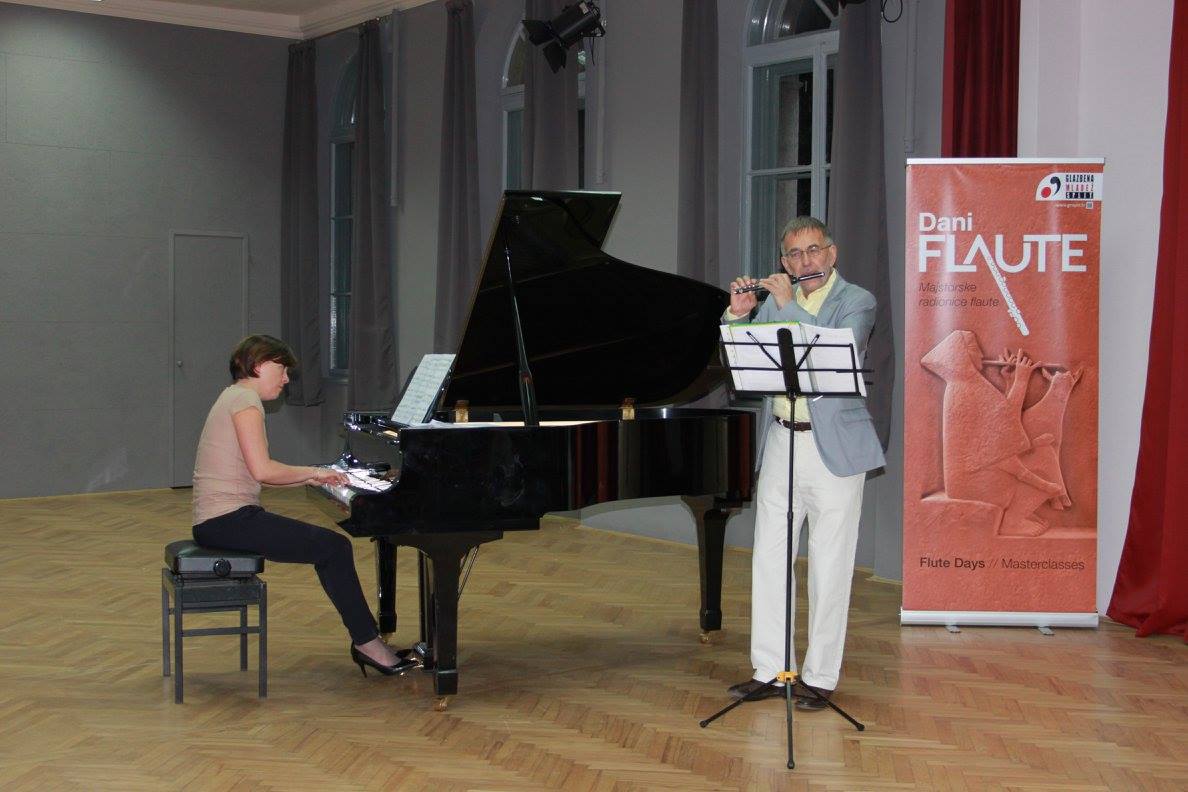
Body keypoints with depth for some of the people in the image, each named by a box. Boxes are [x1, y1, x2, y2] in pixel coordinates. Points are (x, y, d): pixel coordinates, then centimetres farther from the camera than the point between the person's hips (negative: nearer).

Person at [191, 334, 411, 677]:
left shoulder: (235, 396, 21)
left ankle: (366, 640, 9)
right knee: (334, 548, -12)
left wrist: (311, 478, 13)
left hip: (218, 520, 10)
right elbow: (262, 470, -20)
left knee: (330, 546, 9)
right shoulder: (245, 399, -10)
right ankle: (367, 642, -4)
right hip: (228, 520, -10)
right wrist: (313, 472, -6)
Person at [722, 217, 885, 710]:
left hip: (834, 447, -5)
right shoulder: (774, 301, 10)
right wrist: (738, 315, -9)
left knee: (829, 566, 1)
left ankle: (821, 677, 10)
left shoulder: (856, 301, -3)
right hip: (779, 442, 5)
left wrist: (789, 307, -18)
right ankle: (770, 670, 17)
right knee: (768, 559, 7)